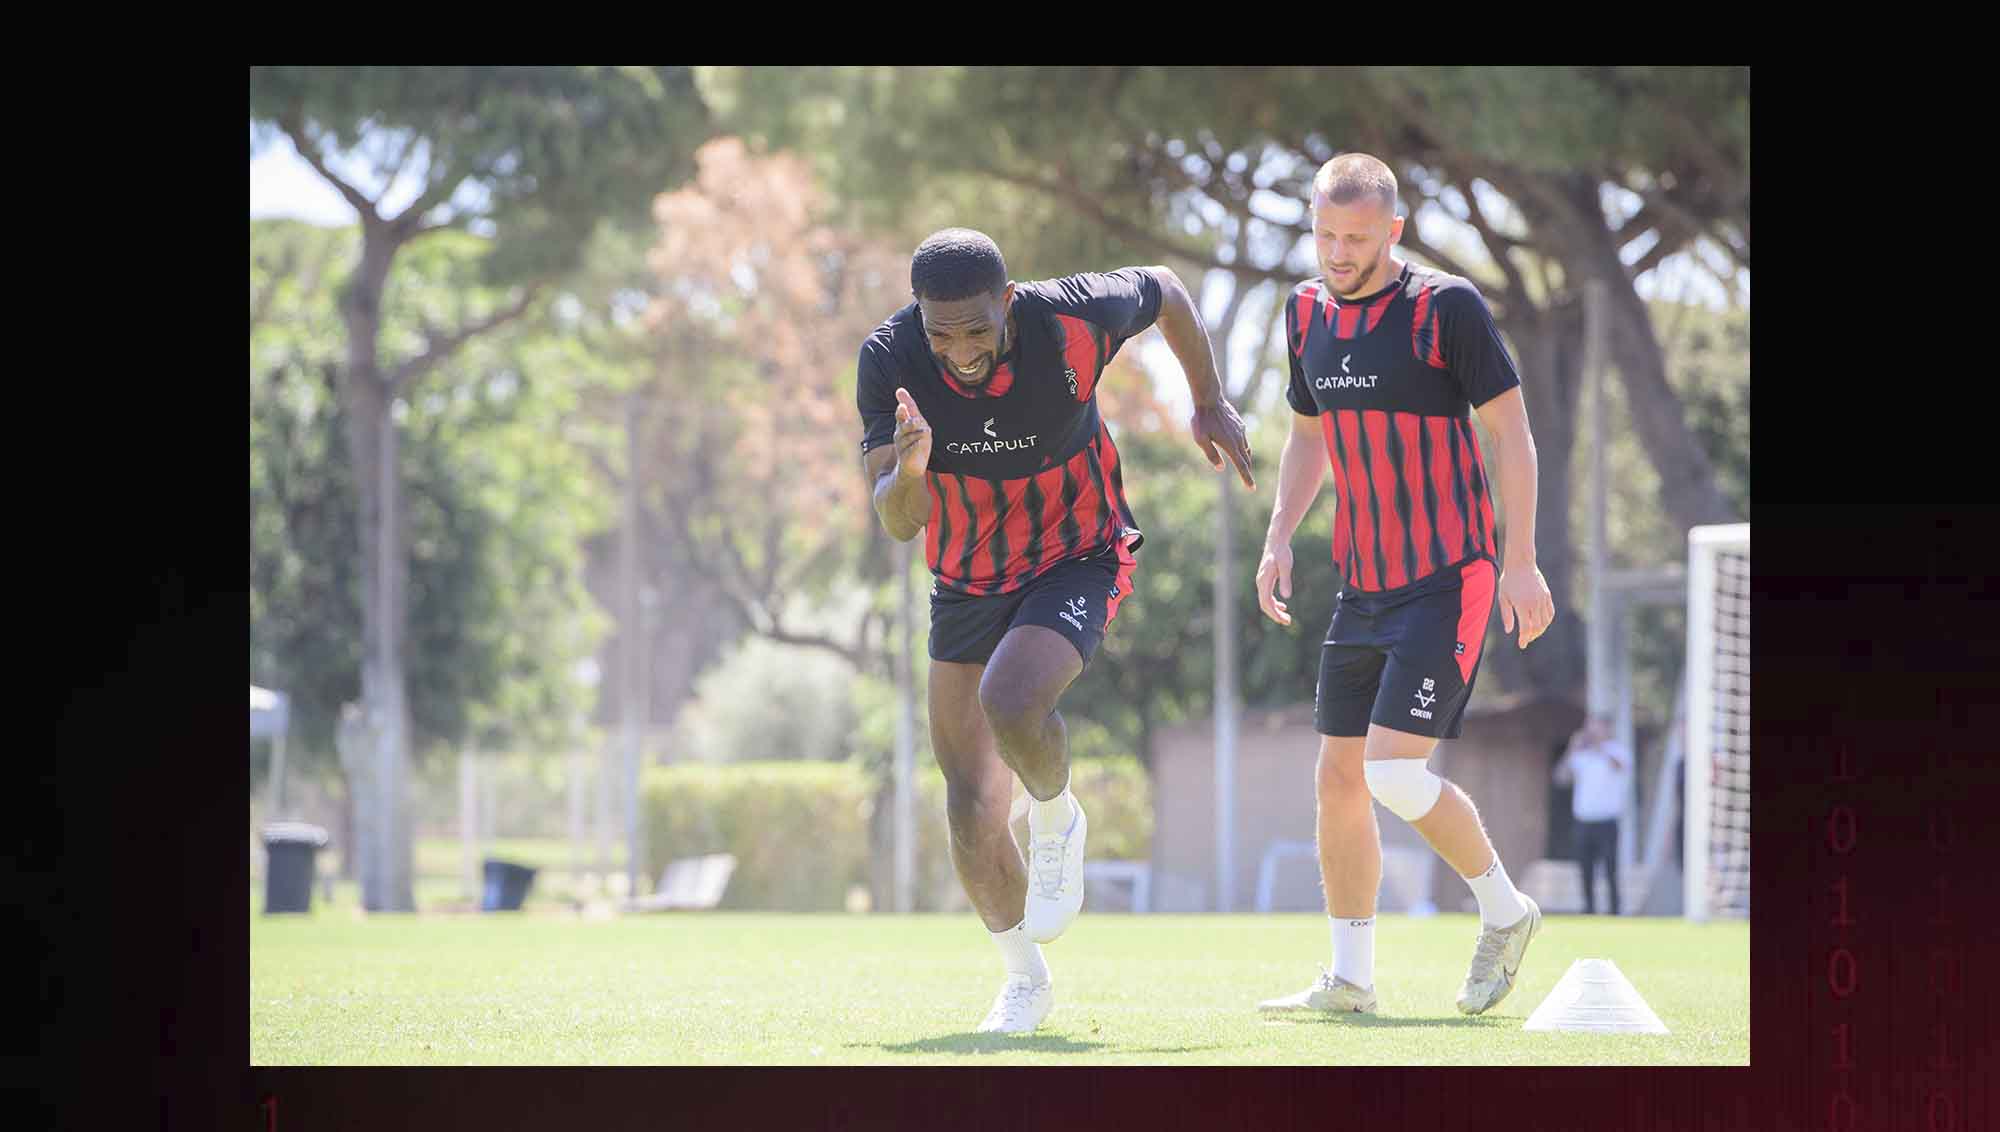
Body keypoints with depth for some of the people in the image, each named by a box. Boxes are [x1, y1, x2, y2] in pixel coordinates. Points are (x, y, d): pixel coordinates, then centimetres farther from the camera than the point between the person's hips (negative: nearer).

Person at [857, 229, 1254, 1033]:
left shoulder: (1073, 321, -25)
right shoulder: (889, 361, -20)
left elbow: (1163, 290, -1)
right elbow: (899, 522, -23)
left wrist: (1210, 402, 6)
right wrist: (909, 471, -45)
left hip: (1077, 565, -3)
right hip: (966, 588, 3)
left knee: (1009, 702, -33)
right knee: (971, 816, 1)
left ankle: (1057, 823, 0)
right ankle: (1025, 980, 24)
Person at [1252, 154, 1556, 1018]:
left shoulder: (1447, 307, -12)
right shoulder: (1307, 312, 8)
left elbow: (1510, 430, -8)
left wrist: (1520, 560, -12)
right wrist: (1279, 539, 8)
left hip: (1450, 578, -7)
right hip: (1363, 583, 7)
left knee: (1394, 770, -16)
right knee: (1338, 776, 5)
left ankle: (1504, 911, 7)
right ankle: (1350, 979, 14)